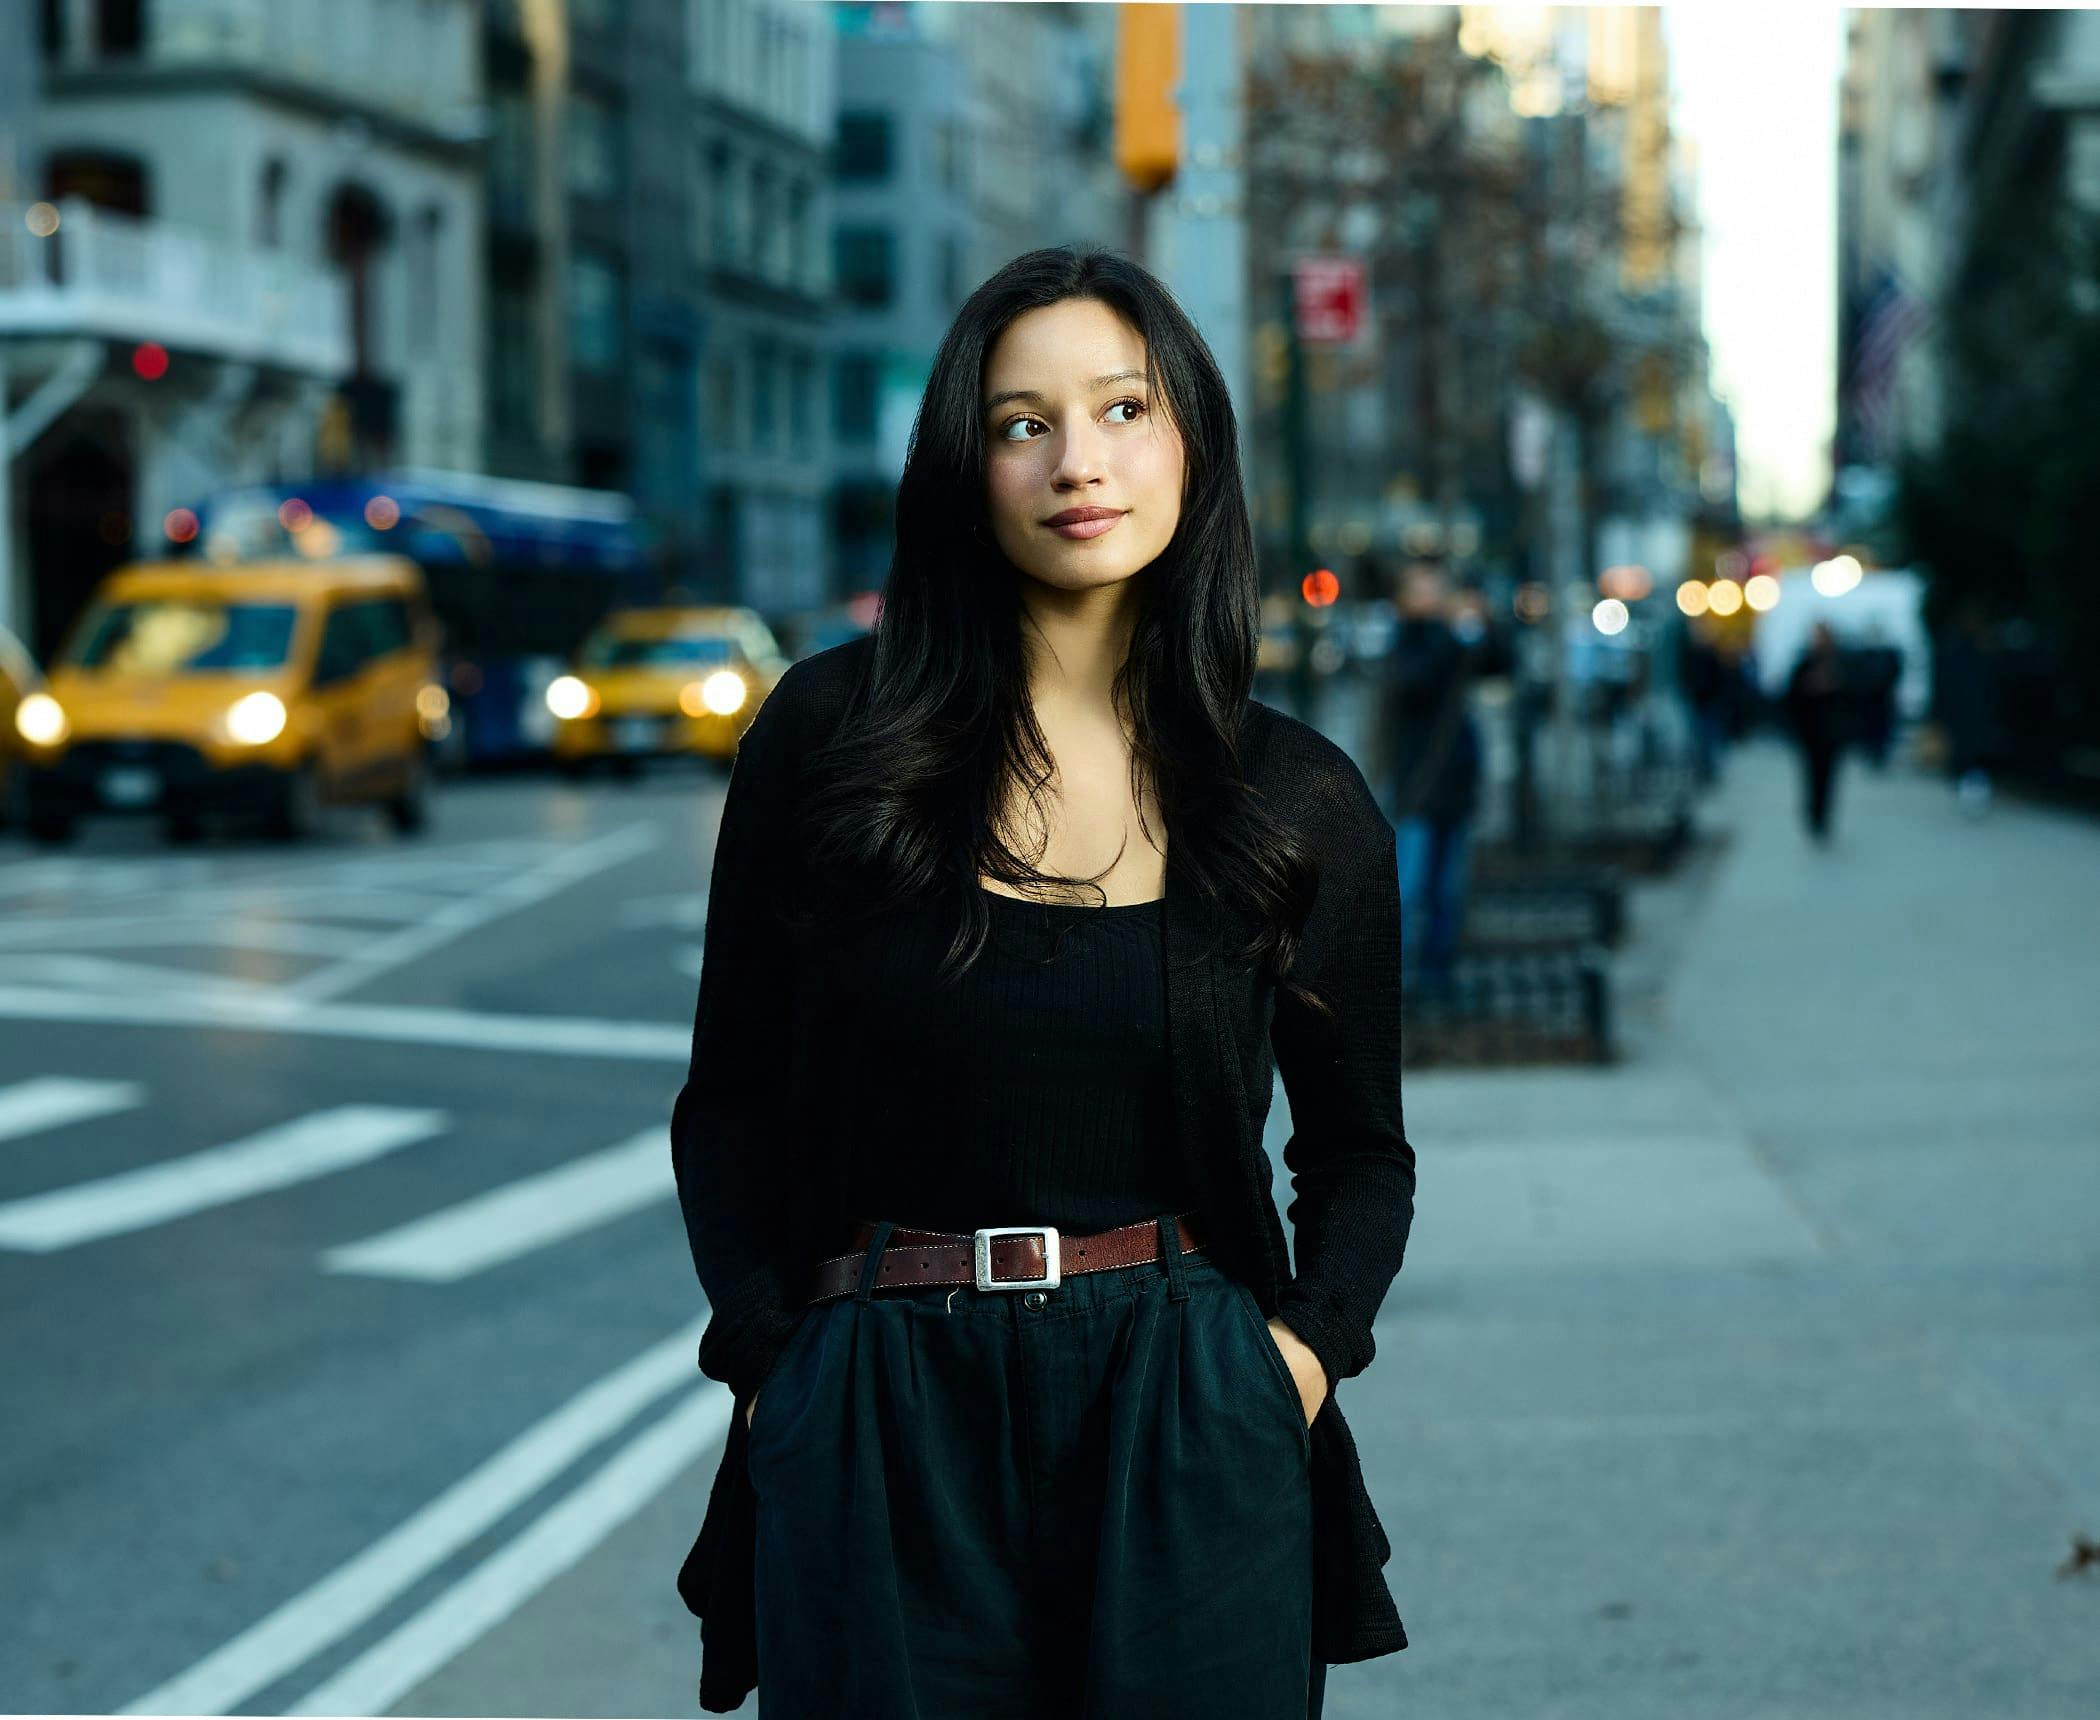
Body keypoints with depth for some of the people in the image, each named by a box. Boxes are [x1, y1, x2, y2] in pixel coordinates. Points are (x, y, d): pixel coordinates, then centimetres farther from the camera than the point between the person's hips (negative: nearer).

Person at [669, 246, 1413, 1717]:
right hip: (880, 1443, 0)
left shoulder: (1306, 802, 3)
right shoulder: (832, 731, 0)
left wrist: (1309, 1349, -3)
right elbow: (729, 1104, 5)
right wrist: (772, 1368, -6)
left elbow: (1358, 1146, 14)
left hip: (1187, 1437, 1)